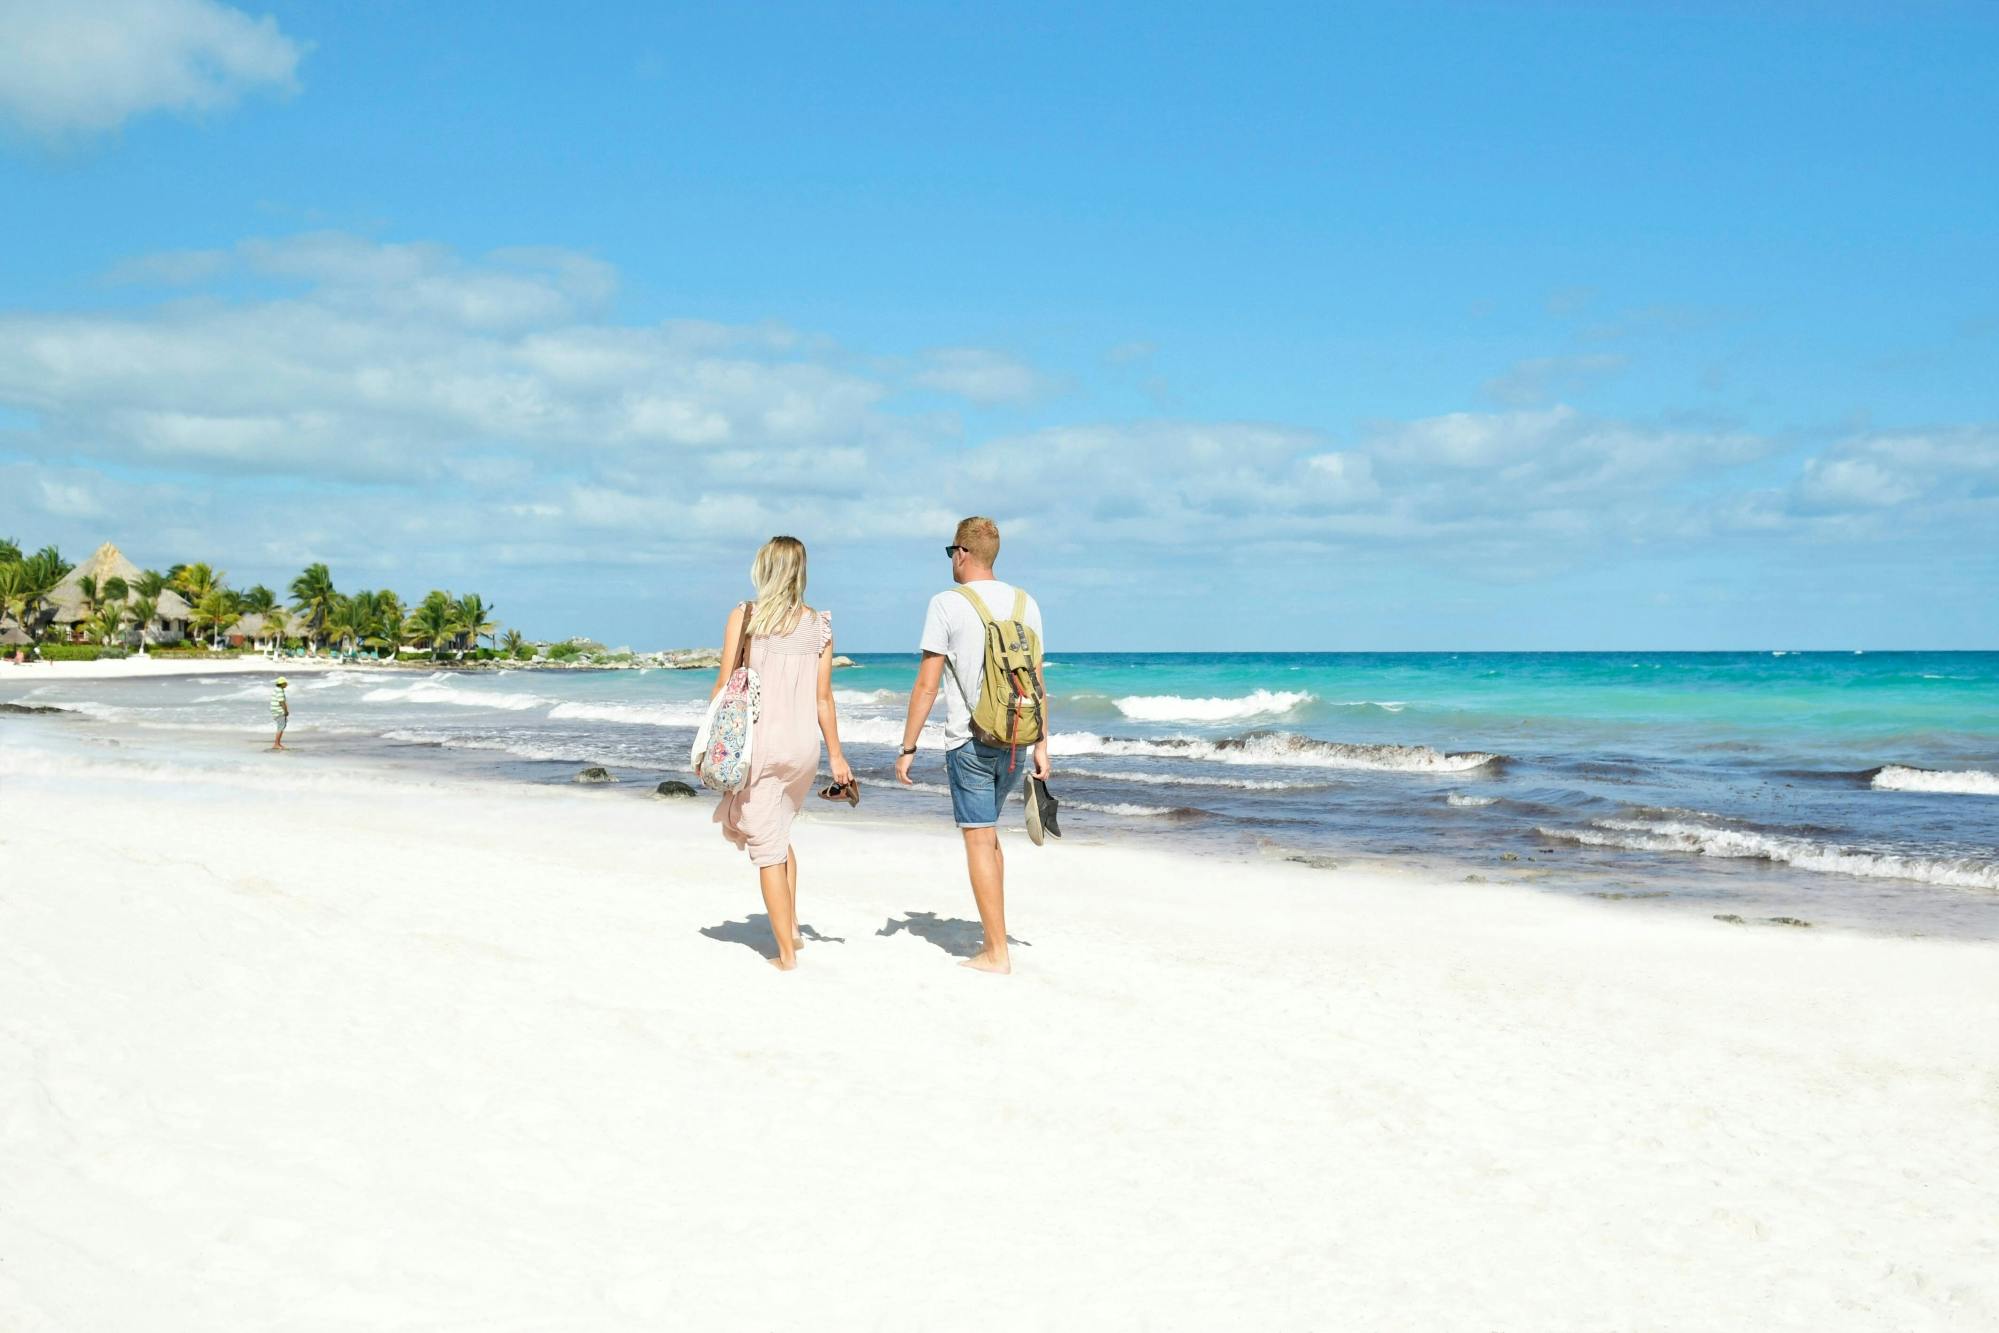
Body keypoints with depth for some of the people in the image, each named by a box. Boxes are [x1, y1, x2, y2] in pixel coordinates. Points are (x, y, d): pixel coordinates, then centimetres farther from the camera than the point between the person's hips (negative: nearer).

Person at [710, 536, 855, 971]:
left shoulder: (744, 616, -5)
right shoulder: (819, 625, 3)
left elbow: (723, 686, -5)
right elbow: (823, 698, 5)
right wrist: (835, 755, 12)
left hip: (759, 740, -4)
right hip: (804, 741, 4)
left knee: (766, 844, 4)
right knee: (778, 830, 26)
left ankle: (786, 953, 6)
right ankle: (791, 927, 24)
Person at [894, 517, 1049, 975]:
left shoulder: (947, 604, -8)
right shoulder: (1025, 603, 7)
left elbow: (927, 684, -9)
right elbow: (1037, 682, 10)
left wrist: (907, 748, -3)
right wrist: (1041, 744, 15)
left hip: (970, 741, -6)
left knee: (979, 840, -1)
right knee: (988, 835, 20)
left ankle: (996, 952, 2)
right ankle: (994, 934, 22)